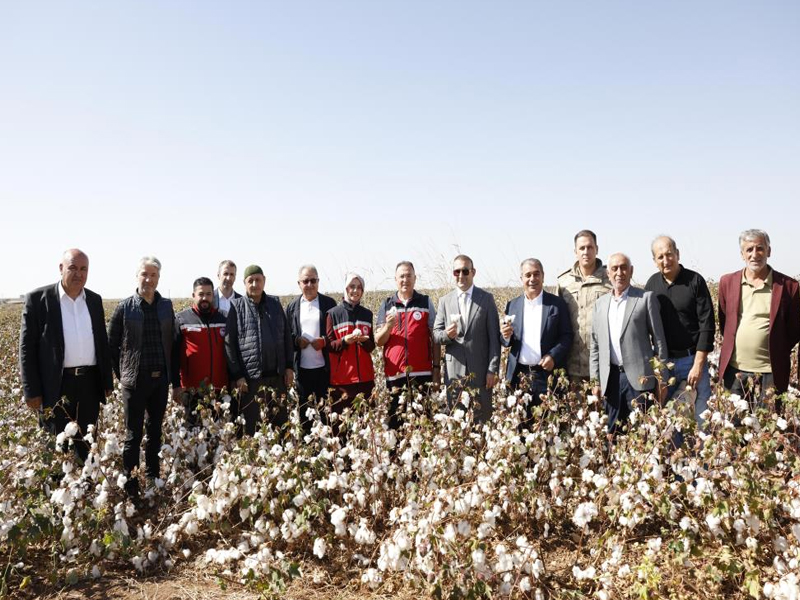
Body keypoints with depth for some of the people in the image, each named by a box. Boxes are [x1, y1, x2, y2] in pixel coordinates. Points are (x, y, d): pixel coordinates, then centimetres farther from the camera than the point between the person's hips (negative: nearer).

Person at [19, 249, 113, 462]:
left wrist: (107, 381, 12)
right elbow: (27, 347, -5)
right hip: (56, 384, -4)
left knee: (87, 444, 12)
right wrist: (31, 391, -8)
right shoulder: (38, 299, -5)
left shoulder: (94, 299, 8)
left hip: (90, 382, 4)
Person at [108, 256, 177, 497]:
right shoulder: (125, 307, -5)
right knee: (133, 436, 3)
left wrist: (172, 373, 6)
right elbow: (111, 344, 2)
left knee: (155, 432, 14)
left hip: (161, 380, 3)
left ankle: (154, 481, 26)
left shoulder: (166, 306, 4)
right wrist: (122, 374, 1)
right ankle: (130, 486, 13)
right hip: (135, 381, -3)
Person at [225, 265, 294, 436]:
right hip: (249, 377, -3)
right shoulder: (236, 306, -1)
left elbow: (286, 336, 13)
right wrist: (237, 375, -10)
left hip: (277, 376, 4)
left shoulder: (275, 303, 10)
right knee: (251, 427, 4)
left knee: (281, 423, 11)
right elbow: (229, 343, -5)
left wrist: (289, 366, 7)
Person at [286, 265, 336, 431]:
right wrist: (296, 340, -10)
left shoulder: (329, 303, 2)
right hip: (301, 368, 2)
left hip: (324, 367, -2)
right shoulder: (292, 306, 8)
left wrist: (325, 341, -15)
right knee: (304, 411, 9)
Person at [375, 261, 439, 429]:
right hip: (395, 374, 1)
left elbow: (434, 338, 6)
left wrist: (436, 368, 1)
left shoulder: (426, 302, 6)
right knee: (395, 423, 2)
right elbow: (378, 341, 7)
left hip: (422, 373, -1)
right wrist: (388, 326, -12)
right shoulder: (386, 305, 8)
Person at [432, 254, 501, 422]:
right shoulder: (444, 301, 8)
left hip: (480, 370, -1)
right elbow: (436, 334, 7)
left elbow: (494, 337, 0)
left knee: (483, 417, 4)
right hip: (454, 371, 2)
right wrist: (446, 335, -17)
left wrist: (493, 369, -6)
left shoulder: (486, 299, 2)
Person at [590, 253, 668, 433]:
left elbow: (658, 339, -1)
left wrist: (662, 378, -4)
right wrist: (595, 381, 9)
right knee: (612, 432, 9)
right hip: (611, 377, 4)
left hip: (640, 376, -4)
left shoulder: (646, 298, 0)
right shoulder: (600, 303, 12)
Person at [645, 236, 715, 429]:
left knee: (704, 413, 0)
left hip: (693, 358, -2)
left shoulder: (695, 281, -5)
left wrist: (698, 364, -12)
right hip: (663, 360, 3)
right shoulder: (652, 284, 4)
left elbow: (707, 324, -8)